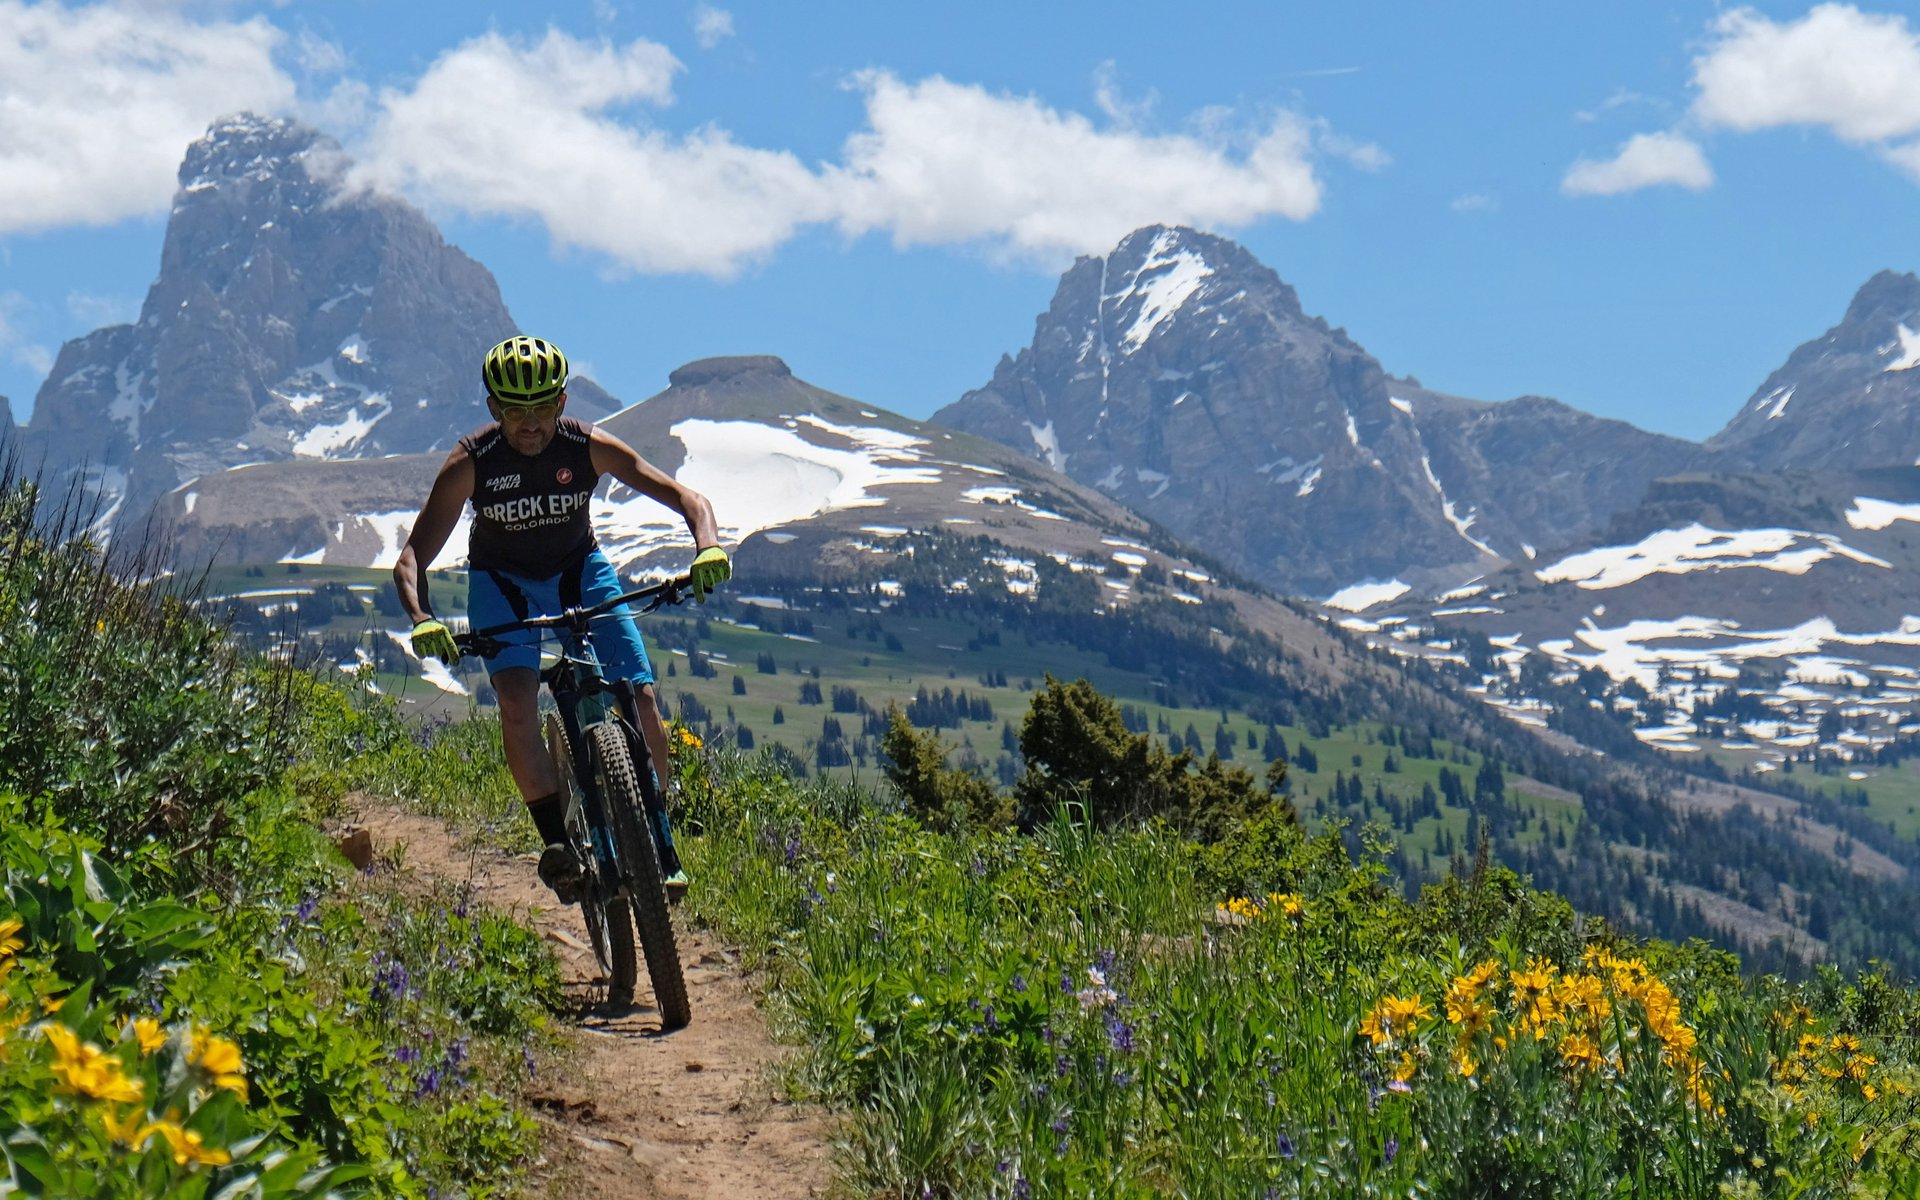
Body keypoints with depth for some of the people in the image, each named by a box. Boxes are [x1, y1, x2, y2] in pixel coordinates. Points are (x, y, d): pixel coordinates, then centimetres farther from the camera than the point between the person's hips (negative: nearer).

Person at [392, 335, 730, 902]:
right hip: (503, 582, -1)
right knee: (517, 700, -27)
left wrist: (709, 546, -44)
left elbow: (687, 498, -22)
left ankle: (655, 840, 3)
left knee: (642, 699, -15)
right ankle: (557, 841, -17)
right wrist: (422, 620, -45)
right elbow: (412, 558, -25)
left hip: (580, 571, 1)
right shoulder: (470, 462, -24)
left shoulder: (590, 447, -22)